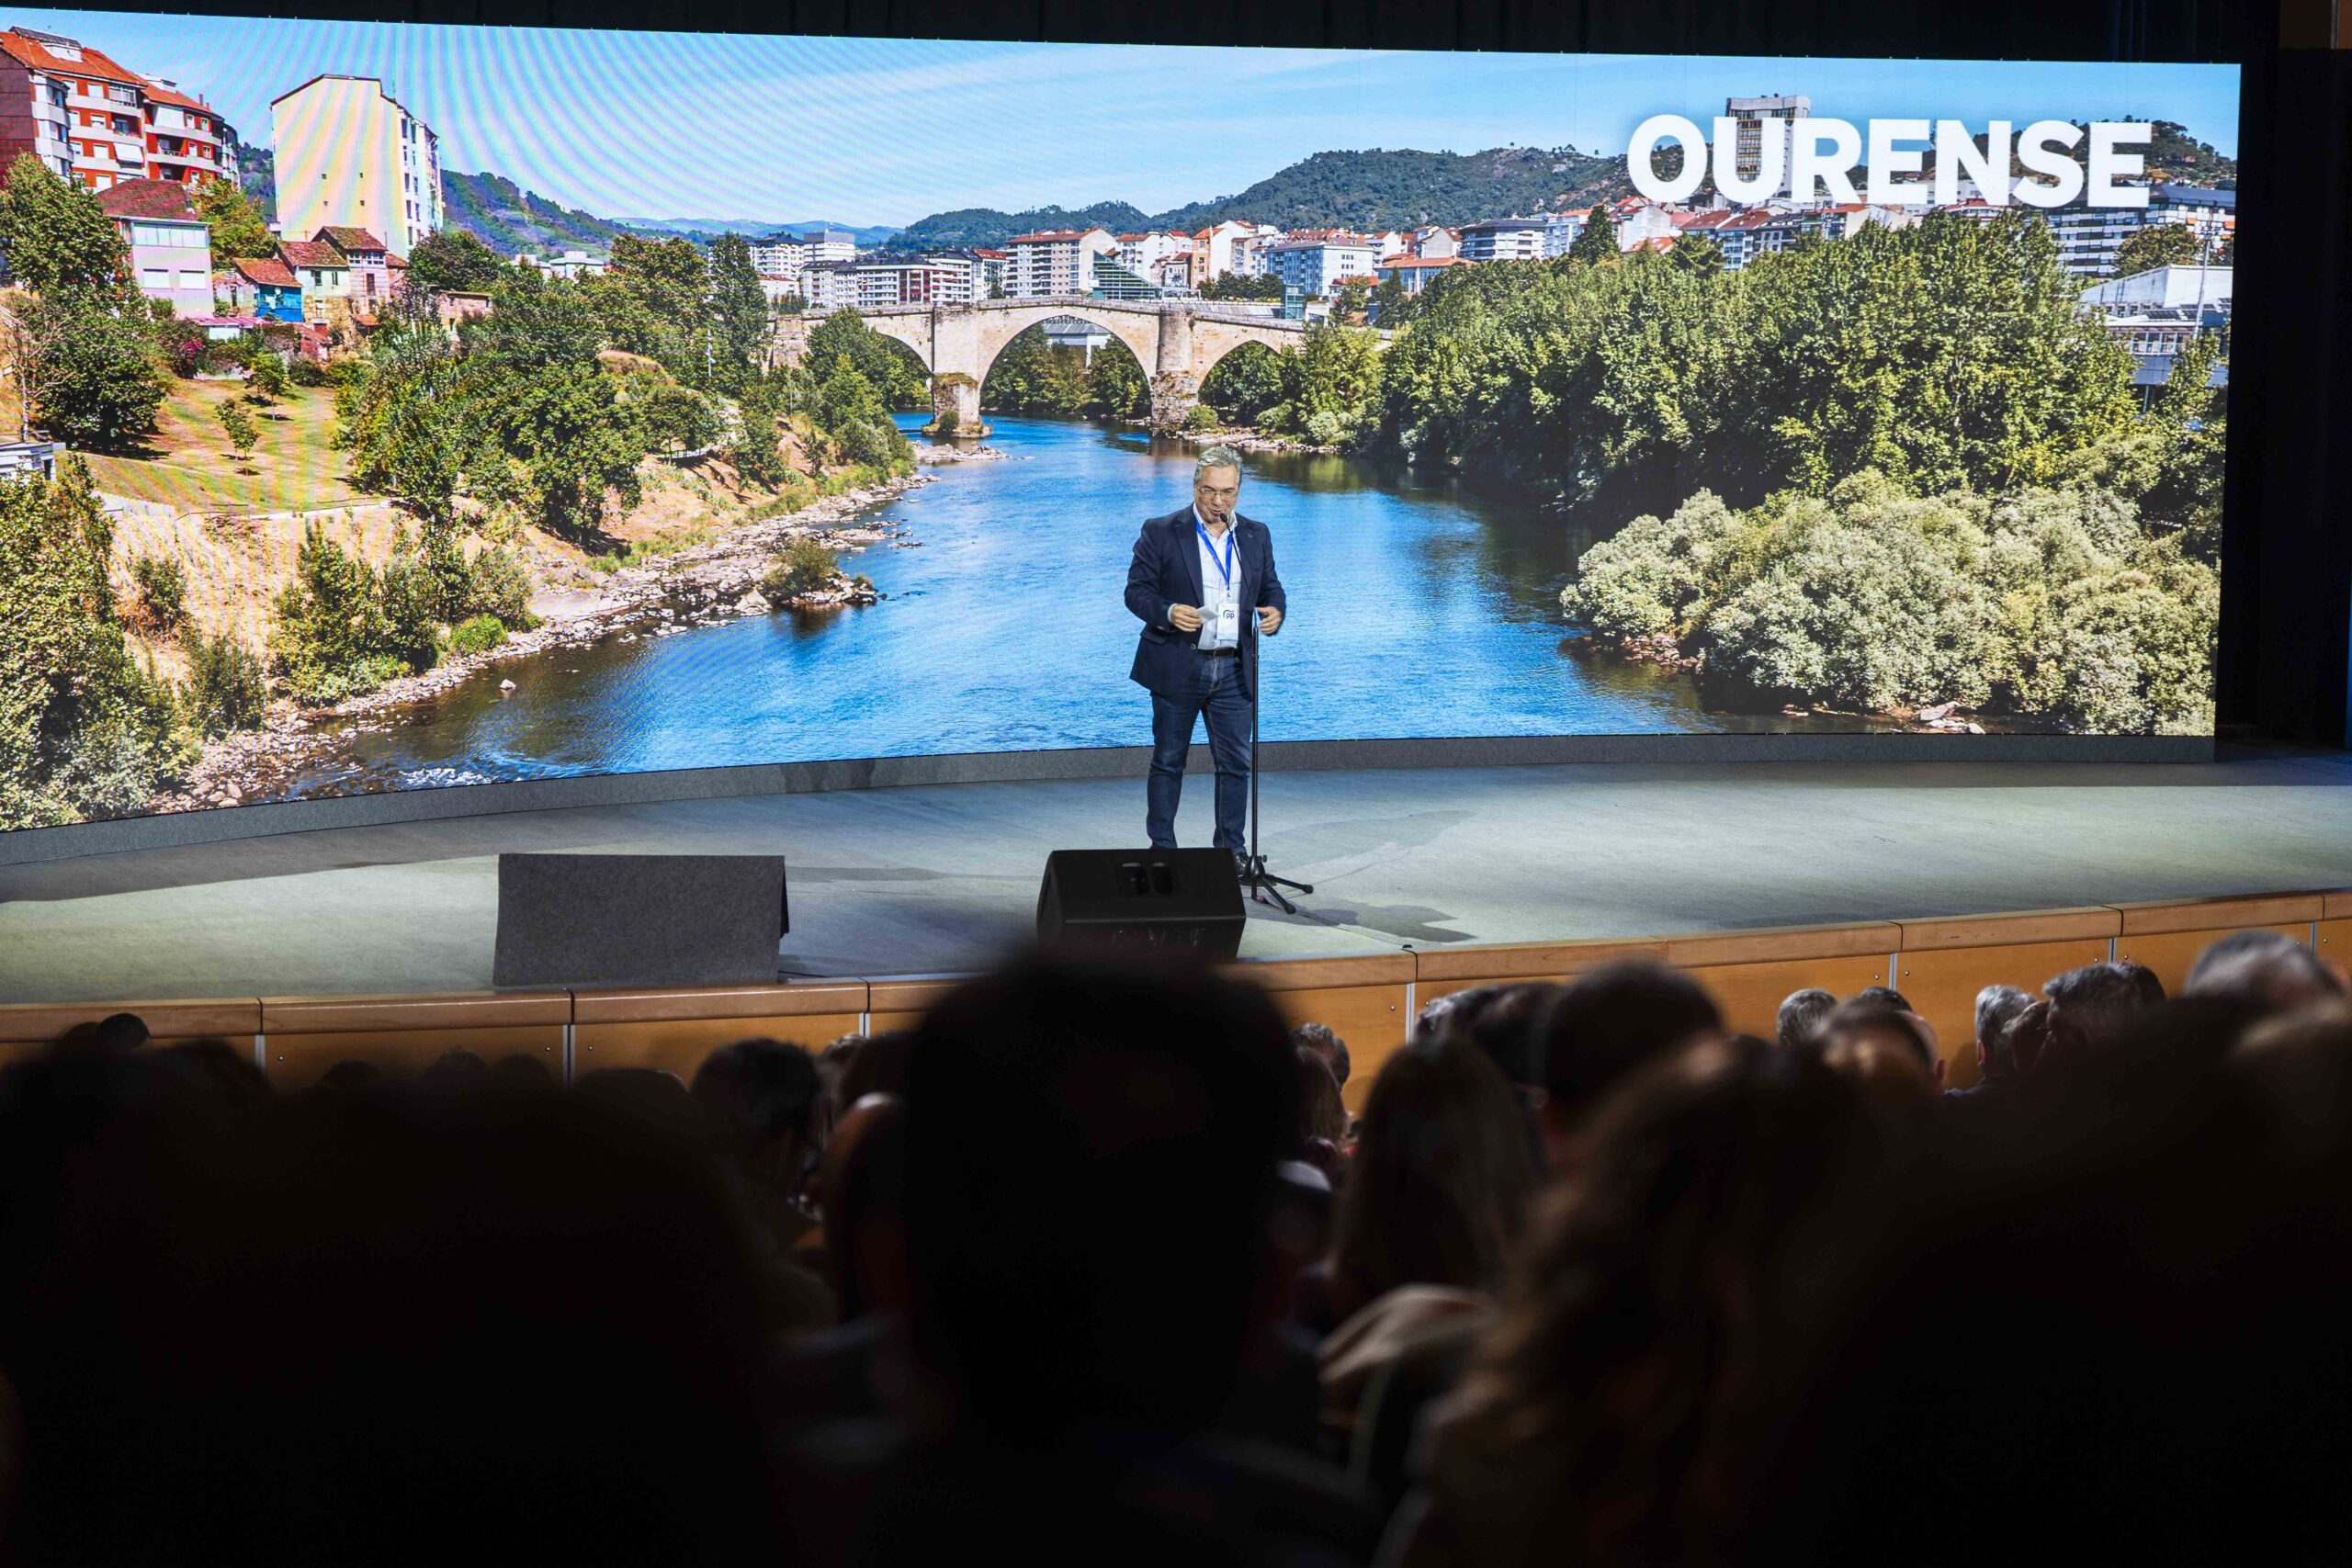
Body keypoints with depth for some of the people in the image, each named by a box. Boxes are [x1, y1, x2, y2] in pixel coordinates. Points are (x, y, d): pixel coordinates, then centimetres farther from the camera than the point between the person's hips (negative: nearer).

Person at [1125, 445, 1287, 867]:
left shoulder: (1256, 535, 9)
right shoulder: (1161, 533, -3)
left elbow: (1271, 588, 14)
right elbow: (1136, 591, -5)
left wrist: (1274, 611, -9)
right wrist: (1168, 612, -24)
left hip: (1234, 669, 3)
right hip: (1177, 667, -3)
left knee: (1236, 763, 4)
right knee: (1168, 761, 6)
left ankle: (1232, 852, 13)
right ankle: (1162, 849, 14)